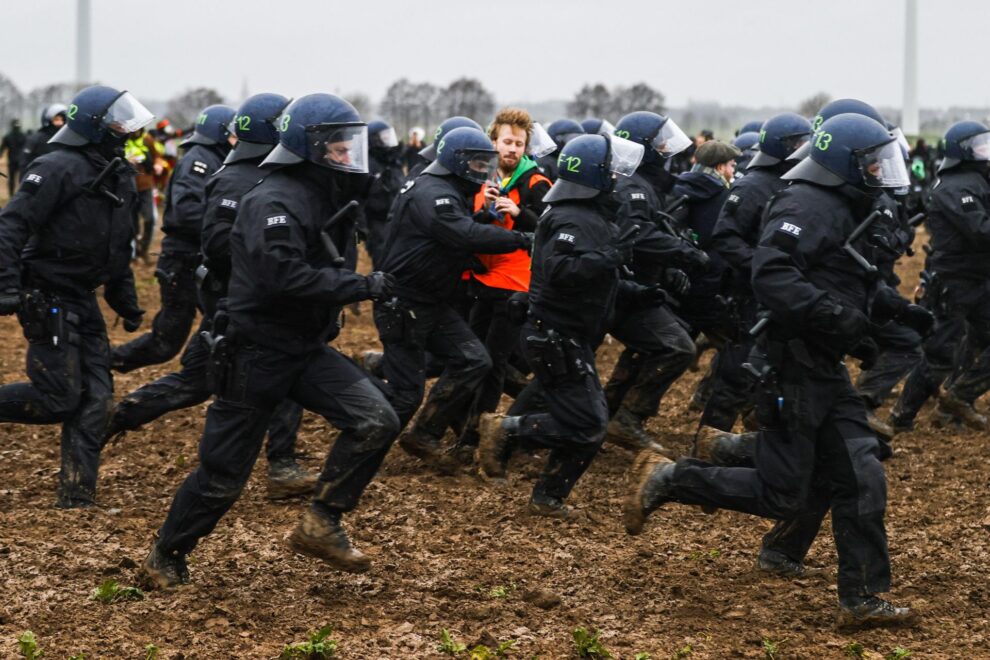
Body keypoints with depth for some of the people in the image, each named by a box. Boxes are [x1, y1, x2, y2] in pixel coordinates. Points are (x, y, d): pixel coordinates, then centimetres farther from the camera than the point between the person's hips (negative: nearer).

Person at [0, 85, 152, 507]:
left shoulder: (119, 177, 12)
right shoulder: (58, 169, -15)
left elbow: (119, 248, 23)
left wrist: (126, 302, 23)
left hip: (83, 299, 9)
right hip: (47, 298, -8)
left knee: (95, 398, 4)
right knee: (59, 399, -11)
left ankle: (77, 496, 9)